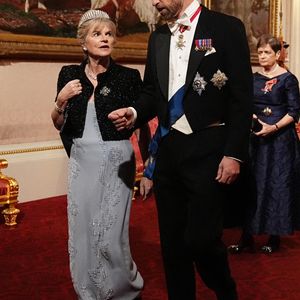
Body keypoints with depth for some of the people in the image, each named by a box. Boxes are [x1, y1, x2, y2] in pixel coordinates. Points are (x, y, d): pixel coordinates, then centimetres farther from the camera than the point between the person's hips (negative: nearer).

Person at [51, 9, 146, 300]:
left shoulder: (129, 76, -6)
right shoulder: (69, 74, 3)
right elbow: (59, 124, 7)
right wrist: (61, 101, -12)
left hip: (116, 161, -3)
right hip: (81, 161, 3)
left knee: (110, 235, -1)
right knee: (81, 231, 10)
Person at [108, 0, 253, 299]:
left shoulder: (226, 27, -4)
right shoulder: (157, 38, 13)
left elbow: (242, 96, -7)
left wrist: (234, 154, -13)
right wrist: (135, 113, -4)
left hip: (207, 150, -6)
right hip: (167, 149, 6)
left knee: (201, 239, -7)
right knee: (171, 239, 12)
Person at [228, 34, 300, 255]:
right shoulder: (253, 78, 9)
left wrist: (274, 127, -19)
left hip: (280, 139, -4)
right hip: (255, 137, 5)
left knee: (277, 185, 0)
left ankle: (275, 237, 12)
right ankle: (247, 237, 9)